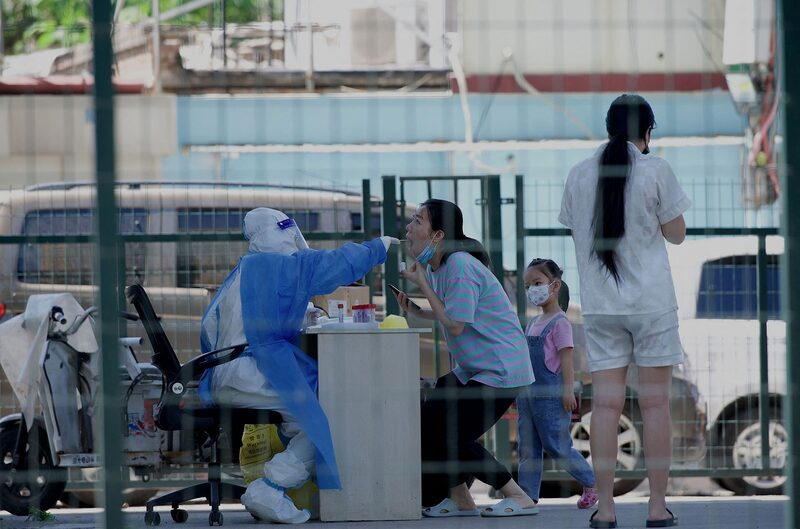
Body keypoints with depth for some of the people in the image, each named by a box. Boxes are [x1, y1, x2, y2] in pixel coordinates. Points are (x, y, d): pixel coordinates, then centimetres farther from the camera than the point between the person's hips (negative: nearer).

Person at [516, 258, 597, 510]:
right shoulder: (533, 324, 16)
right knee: (528, 447, 5)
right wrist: (519, 389, 20)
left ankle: (592, 483, 11)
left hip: (550, 394, -8)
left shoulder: (559, 323, -9)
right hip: (528, 392, 8)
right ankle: (528, 494, 5)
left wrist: (567, 390, -19)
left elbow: (566, 359, -14)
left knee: (557, 446, -4)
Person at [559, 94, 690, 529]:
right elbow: (676, 233, 2)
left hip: (600, 305, 2)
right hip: (652, 301, -2)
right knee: (655, 402, 2)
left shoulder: (579, 175, 4)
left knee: (605, 403, 1)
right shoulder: (655, 170, -5)